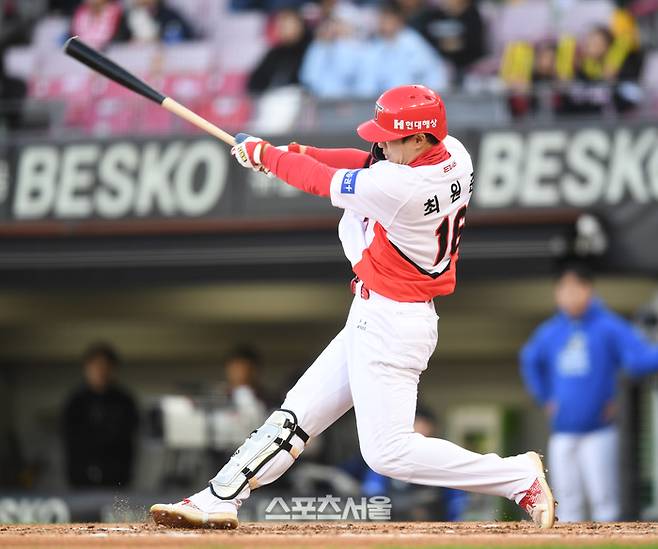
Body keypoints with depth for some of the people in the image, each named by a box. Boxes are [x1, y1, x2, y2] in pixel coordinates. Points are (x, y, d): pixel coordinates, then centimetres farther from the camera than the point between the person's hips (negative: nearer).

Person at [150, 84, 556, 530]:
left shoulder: (401, 189, -27)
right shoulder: (452, 153, -2)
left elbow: (321, 182, -14)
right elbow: (371, 164, 12)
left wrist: (264, 154, 3)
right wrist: (302, 154, 0)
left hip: (389, 325, -10)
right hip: (379, 319, 10)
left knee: (388, 451, -9)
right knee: (297, 414, 13)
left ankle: (520, 477, -3)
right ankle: (220, 499, 19)